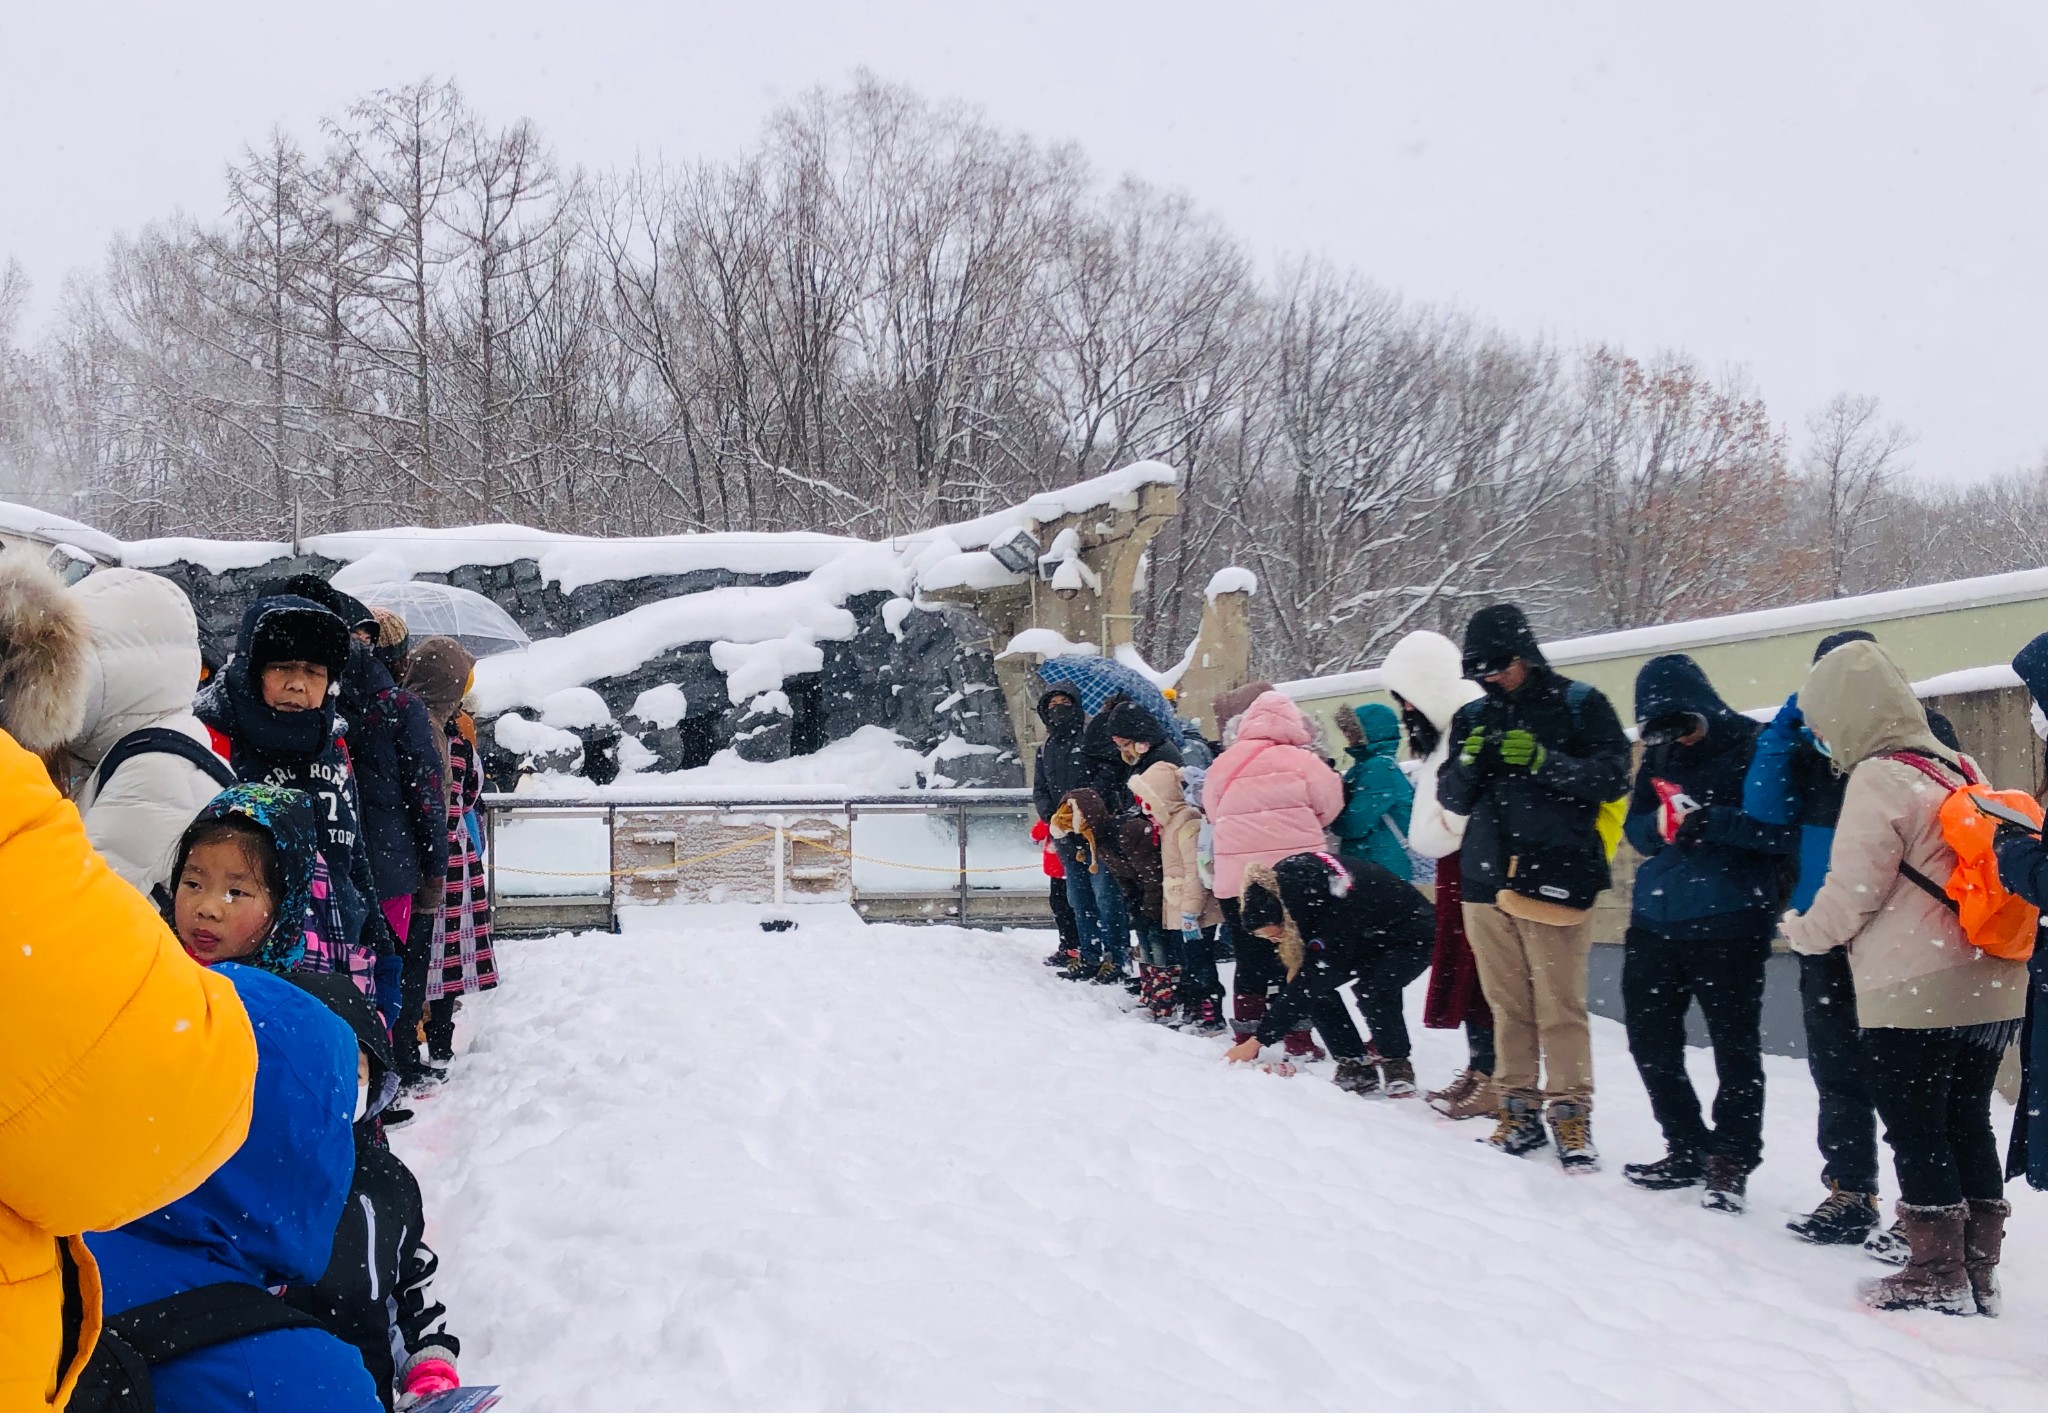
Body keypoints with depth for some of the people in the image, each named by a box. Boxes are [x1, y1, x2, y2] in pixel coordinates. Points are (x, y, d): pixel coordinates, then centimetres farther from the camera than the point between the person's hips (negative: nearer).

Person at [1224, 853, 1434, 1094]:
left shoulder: (1335, 912, -40)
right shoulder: (1280, 879, -21)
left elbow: (1307, 986, -35)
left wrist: (1256, 1041, -32)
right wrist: (1296, 964, -11)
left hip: (1411, 937, -8)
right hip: (1368, 932, 8)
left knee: (1373, 990, -32)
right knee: (1317, 988, -12)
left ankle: (1396, 1066, -10)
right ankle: (1356, 1067, -3)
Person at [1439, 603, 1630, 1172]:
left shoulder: (1580, 705, 2)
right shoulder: (1473, 716, 16)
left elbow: (1611, 779, -6)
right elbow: (1452, 798, 14)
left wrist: (1544, 762, -18)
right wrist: (1468, 762, -6)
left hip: (1554, 877, -4)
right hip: (1486, 879, 5)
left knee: (1560, 1007, -6)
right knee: (1508, 1005, 8)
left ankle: (1571, 1114, 2)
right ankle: (1519, 1108, 15)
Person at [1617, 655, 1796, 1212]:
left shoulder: (1755, 748, -10)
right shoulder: (1659, 755, 10)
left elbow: (1786, 831, -17)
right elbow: (1635, 828, 11)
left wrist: (1709, 820, -27)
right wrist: (1660, 822, -12)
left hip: (1729, 926, -7)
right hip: (1655, 919, 7)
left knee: (1735, 1049, 2)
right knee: (1650, 1041, 13)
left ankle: (1730, 1162, 14)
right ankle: (1688, 1150, 28)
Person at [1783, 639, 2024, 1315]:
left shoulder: (1877, 779, -13)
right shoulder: (1958, 769, 12)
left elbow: (1851, 893, -14)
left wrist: (1801, 930, 4)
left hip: (1912, 996, -8)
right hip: (1992, 988, 8)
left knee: (1914, 1131, 3)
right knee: (1967, 1124, 15)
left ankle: (1937, 1273, 9)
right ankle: (1978, 1270, 21)